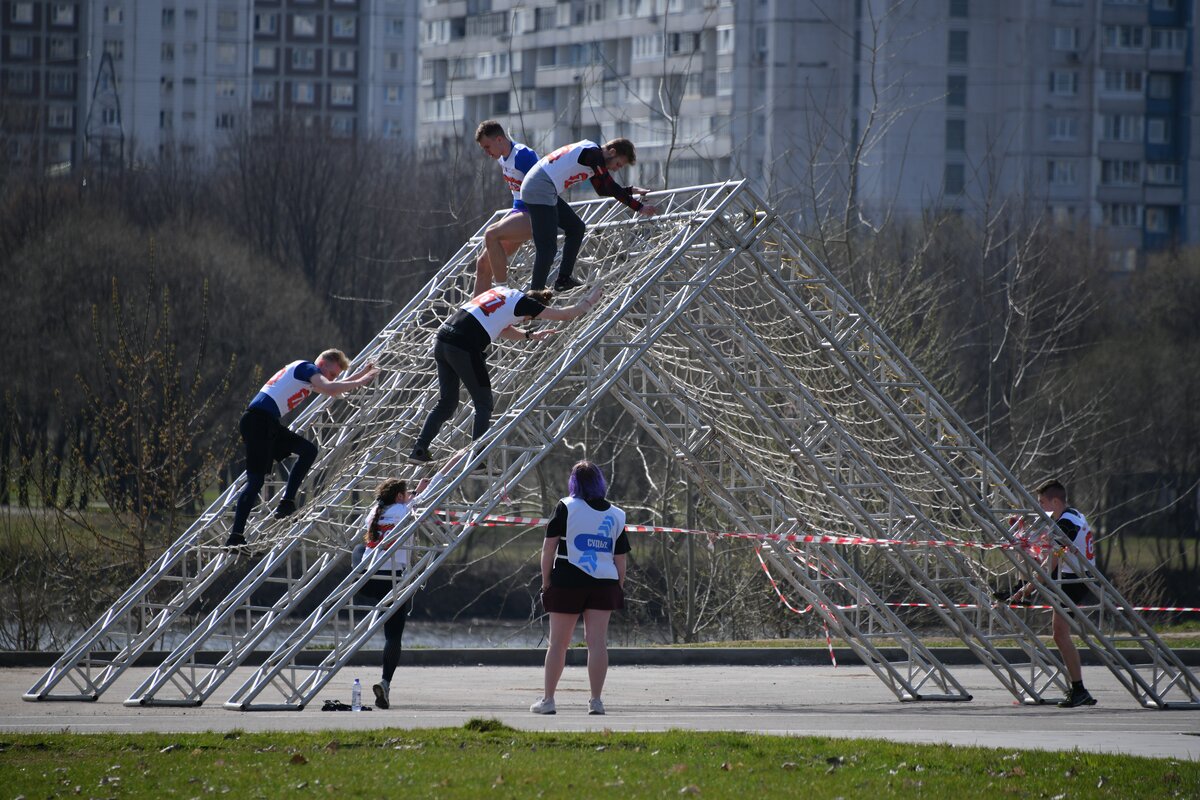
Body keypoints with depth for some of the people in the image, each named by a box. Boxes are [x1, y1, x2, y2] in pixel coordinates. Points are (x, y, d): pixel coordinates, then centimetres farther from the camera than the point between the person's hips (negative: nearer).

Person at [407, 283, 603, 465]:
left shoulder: (501, 291, 23)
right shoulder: (522, 301, 3)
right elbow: (563, 315, 11)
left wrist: (529, 335, 35)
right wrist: (587, 303, 25)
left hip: (442, 340, 7)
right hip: (465, 349, -7)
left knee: (446, 402, 18)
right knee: (483, 404, 5)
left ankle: (419, 450, 12)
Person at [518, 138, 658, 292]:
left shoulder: (592, 155, 19)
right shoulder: (593, 153, -12)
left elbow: (602, 190, 31)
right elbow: (611, 188, -16)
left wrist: (631, 191, 27)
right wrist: (639, 207, -12)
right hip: (539, 192, -11)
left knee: (576, 227, 19)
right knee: (548, 249, -12)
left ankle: (563, 279, 20)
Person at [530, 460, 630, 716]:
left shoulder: (566, 508, -2)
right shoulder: (616, 515, 5)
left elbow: (549, 547, -3)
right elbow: (620, 559, 6)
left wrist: (546, 581, 5)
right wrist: (619, 589, 14)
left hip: (567, 582, -2)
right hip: (604, 583, 2)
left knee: (558, 643, 6)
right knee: (597, 642, 0)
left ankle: (547, 700, 11)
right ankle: (596, 700, -5)